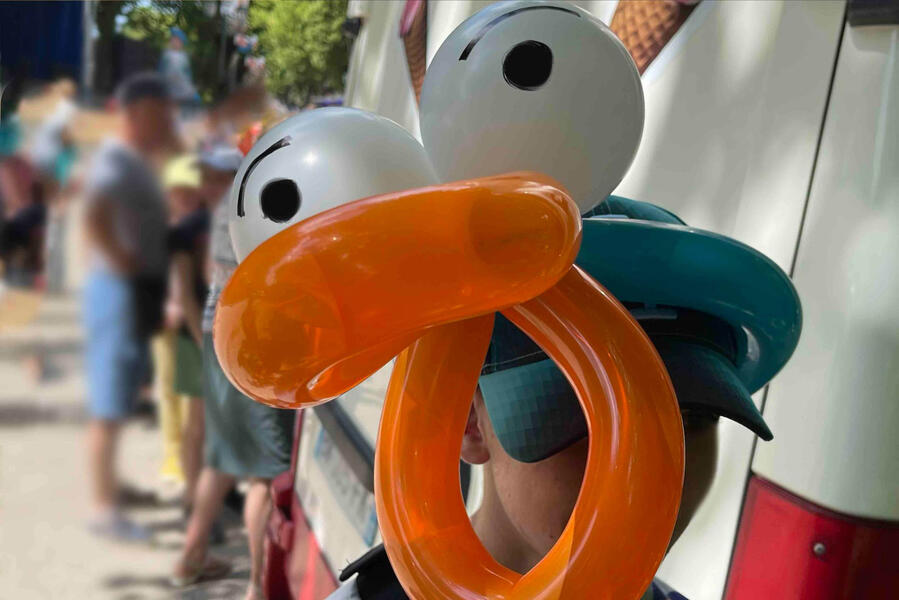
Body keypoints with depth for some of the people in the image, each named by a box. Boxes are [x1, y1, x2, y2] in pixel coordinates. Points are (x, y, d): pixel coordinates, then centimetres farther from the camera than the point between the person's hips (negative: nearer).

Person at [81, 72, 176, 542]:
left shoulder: (140, 163, 16)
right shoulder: (116, 163, -16)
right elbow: (96, 222, -32)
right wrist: (127, 266, -23)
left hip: (141, 293, 10)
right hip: (121, 292, -10)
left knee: (119, 403, 18)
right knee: (109, 408, -3)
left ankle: (109, 488, 31)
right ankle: (104, 508, 4)